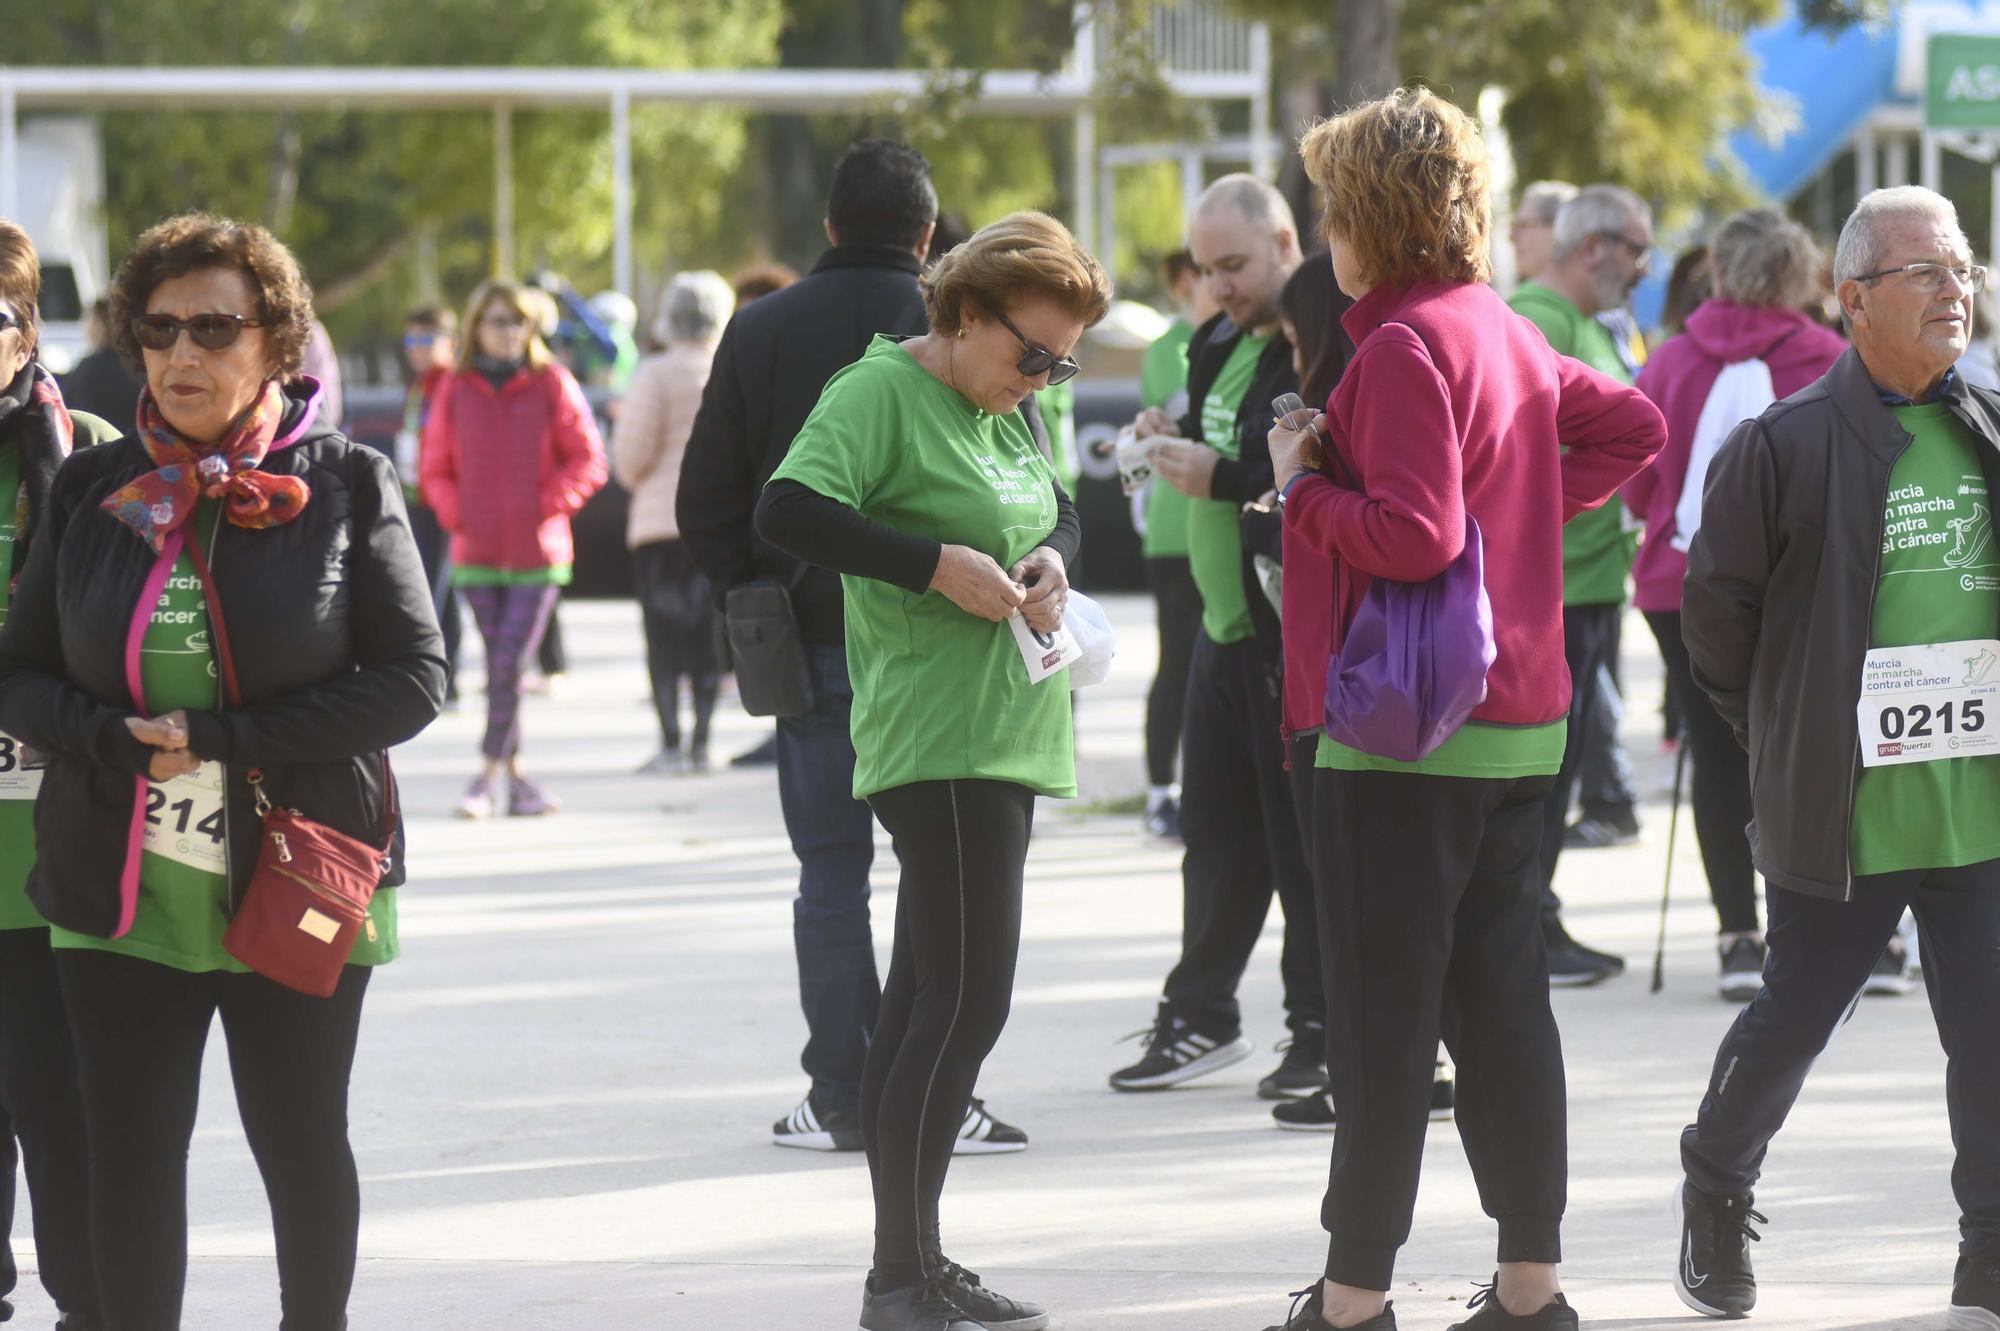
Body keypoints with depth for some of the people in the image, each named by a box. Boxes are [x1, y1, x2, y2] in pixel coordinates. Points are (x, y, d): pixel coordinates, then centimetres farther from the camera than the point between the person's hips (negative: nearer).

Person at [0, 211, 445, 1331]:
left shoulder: (346, 485, -3)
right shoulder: (94, 488, 5)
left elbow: (414, 678, -7)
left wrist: (224, 738, -15)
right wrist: (114, 740, -14)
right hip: (122, 892, 2)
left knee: (300, 1142, 9)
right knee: (130, 1152, 5)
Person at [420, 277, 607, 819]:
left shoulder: (552, 384, 2)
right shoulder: (455, 391, 8)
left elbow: (588, 461, 2)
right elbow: (436, 469, 14)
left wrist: (548, 506, -9)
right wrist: (456, 514, -3)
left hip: (537, 552, -2)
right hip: (477, 554, 2)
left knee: (510, 665, -11)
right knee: (499, 667, 4)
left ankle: (490, 771, -3)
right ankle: (517, 777, 12)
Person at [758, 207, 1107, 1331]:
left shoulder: (1008, 407, 15)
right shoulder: (883, 391, -11)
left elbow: (1061, 506, 30)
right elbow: (790, 512, -23)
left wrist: (1052, 554, 6)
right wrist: (940, 564, -23)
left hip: (1006, 733, 9)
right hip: (939, 740, -9)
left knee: (926, 1004, 11)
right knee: (966, 1004, -12)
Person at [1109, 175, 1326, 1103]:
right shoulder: (1217, 345, 15)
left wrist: (1221, 477, -23)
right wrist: (1175, 445, 5)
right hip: (1223, 619, 9)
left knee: (1303, 835, -2)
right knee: (1215, 828, 14)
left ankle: (1323, 1029, 6)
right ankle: (1201, 1017, 24)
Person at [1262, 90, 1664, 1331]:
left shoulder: (1405, 345, -15)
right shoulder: (1511, 335, 12)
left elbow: (1415, 536, -22)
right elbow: (1633, 425, 25)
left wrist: (1301, 486, -9)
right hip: (1519, 719, 8)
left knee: (1384, 1018, -4)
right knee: (1504, 999, 11)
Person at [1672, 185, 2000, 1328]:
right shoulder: (1788, 445, -7)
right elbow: (1717, 608, -1)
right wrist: (1788, 739, 4)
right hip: (1841, 815, -3)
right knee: (1797, 1018, 9)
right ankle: (1718, 1192, 34)